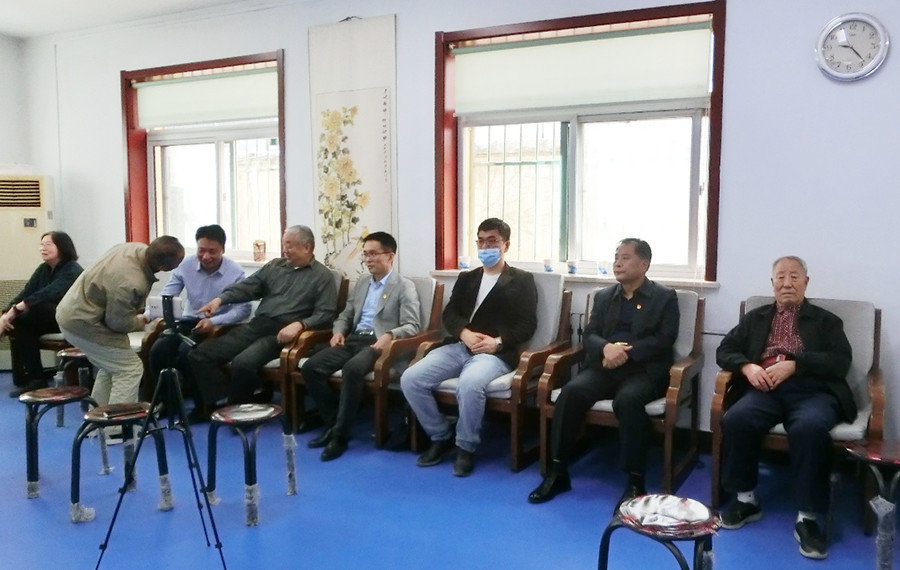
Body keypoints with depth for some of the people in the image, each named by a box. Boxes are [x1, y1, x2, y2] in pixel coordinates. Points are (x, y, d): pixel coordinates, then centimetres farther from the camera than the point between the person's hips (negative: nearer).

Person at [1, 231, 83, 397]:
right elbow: (25, 293, -2)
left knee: (21, 317, -27)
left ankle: (35, 378, -19)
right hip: (47, 319, 7)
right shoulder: (43, 269, 10)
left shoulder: (72, 271, -13)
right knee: (17, 323, -19)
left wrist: (16, 309, -36)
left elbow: (48, 294, -28)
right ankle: (25, 377, -11)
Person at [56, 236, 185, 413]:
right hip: (82, 323, -10)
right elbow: (118, 322, -20)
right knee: (130, 368, -7)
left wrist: (141, 308, 6)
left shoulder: (138, 248, -9)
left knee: (112, 366, 21)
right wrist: (141, 321, -1)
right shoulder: (130, 283, -36)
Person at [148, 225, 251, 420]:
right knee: (158, 349, -21)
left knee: (187, 351, -30)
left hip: (218, 327, -4)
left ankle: (202, 405, -10)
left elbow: (243, 309, -13)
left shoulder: (236, 272, -9)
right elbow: (167, 296, -1)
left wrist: (214, 321, -27)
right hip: (188, 322, 4)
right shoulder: (186, 265, 1)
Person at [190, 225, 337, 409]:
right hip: (255, 325, 6)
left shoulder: (323, 276, 2)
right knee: (199, 356, -8)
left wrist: (299, 324, -23)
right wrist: (220, 299, -7)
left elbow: (325, 314, -6)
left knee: (242, 363, -31)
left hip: (281, 332, -6)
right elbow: (247, 287, 10)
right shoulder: (274, 266, 18)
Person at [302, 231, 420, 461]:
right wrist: (338, 331, 3)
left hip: (377, 343, -7)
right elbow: (346, 314, 26)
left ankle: (340, 433, -23)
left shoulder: (405, 287, 0)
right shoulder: (361, 283, 21)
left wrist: (389, 335, -28)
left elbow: (412, 326, -8)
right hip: (353, 340, 7)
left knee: (352, 369, -36)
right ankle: (333, 423, -2)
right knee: (310, 367, -15)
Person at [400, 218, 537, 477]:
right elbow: (449, 314, 11)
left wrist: (497, 342, -17)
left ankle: (466, 447, -12)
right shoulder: (466, 278, 23)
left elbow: (527, 325, 0)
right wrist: (465, 333, -11)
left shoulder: (522, 280, 9)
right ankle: (441, 436, 3)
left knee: (469, 384, -38)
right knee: (410, 379, -17)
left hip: (495, 353, -5)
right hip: (459, 346, 5)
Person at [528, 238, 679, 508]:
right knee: (571, 392, -26)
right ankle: (557, 473, -18)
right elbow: (589, 335, 9)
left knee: (628, 400, -36)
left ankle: (635, 482, -26)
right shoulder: (603, 296, 19)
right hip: (605, 367, 4)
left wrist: (626, 353, -18)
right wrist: (606, 348, -16)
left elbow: (664, 340, -6)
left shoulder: (665, 297, 7)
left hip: (643, 370, -3)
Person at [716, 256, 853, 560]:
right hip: (765, 389, 2)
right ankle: (746, 499, -11)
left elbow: (841, 361, 3)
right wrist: (748, 367, -5)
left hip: (812, 391, -2)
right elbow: (725, 350, 17)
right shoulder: (755, 318, 25)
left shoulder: (826, 320, 18)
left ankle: (807, 517, -24)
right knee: (736, 419, -30)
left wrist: (793, 365, -12)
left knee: (810, 428, -36)